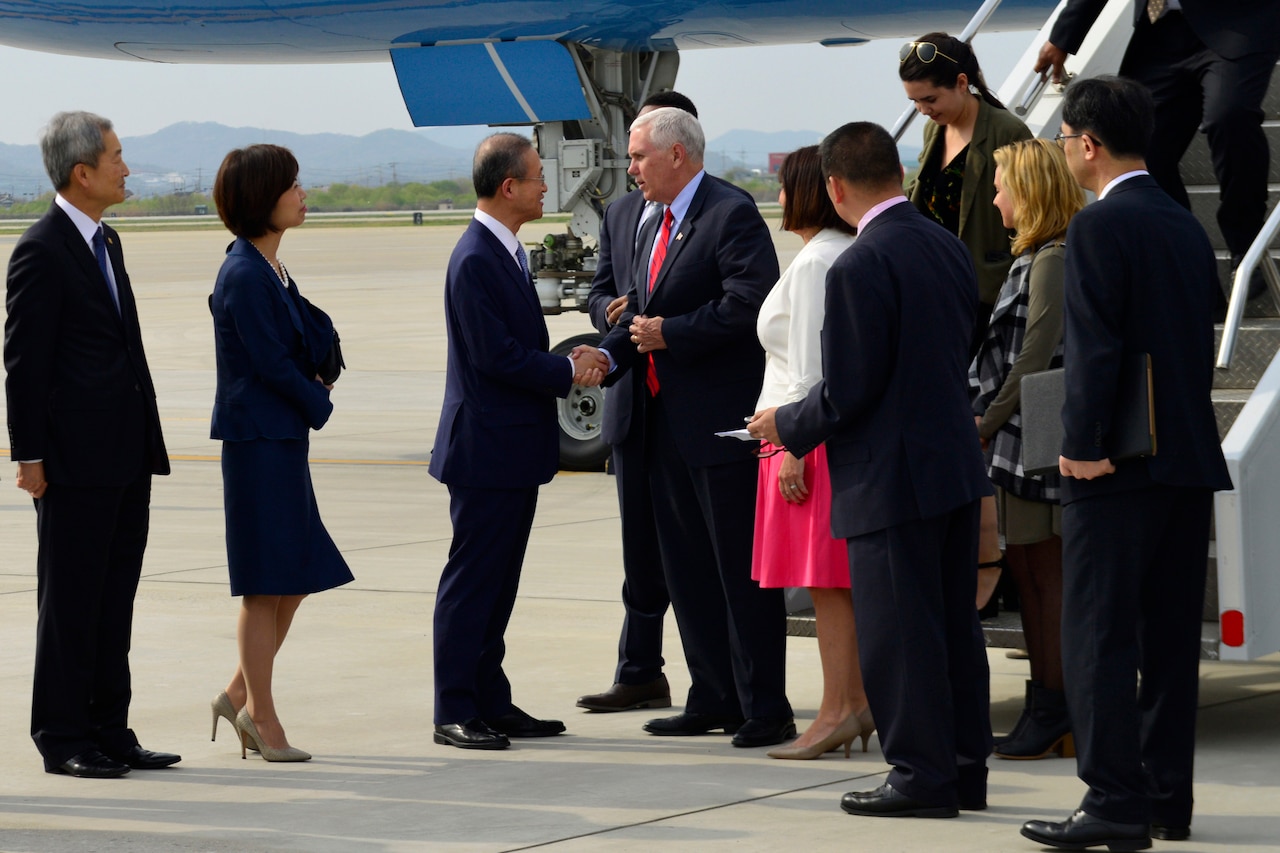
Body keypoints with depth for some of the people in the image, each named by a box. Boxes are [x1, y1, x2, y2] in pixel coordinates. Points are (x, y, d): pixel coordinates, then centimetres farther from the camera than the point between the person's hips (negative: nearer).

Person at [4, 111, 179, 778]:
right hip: (76, 460, -8)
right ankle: (63, 740, 5)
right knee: (70, 601, -2)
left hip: (126, 457, 8)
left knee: (114, 600, 11)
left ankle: (109, 731, 16)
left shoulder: (105, 241, 16)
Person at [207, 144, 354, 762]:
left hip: (283, 437, 9)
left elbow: (311, 342, 15)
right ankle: (263, 721, 6)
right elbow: (270, 364, -17)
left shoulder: (271, 270, 12)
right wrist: (319, 405, -2)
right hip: (259, 438, -9)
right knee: (266, 584, -2)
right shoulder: (244, 276, -17)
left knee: (296, 575, 13)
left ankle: (241, 696, 21)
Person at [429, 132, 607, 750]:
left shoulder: (507, 253, 14)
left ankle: (491, 703, 19)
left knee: (497, 582, 13)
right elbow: (496, 356, -21)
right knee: (471, 580, -4)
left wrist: (569, 361, 2)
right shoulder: (475, 260, -18)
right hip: (486, 449, -10)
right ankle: (454, 713, 1)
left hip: (515, 449, 10)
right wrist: (568, 373, -11)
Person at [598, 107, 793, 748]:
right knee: (686, 569, 13)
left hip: (722, 419, -9)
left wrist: (670, 333, -17)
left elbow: (750, 302, -22)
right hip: (665, 424, 9)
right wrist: (609, 354, -1)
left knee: (741, 570, -4)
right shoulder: (655, 226, 17)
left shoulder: (731, 215, -12)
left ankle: (764, 709, 1)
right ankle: (712, 699, 21)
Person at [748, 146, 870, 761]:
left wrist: (793, 448, -16)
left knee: (825, 579, -7)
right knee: (850, 579, 11)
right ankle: (861, 699, 12)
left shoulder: (813, 263, -13)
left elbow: (810, 366, -17)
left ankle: (837, 710, -7)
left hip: (818, 433, -9)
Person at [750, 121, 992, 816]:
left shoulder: (859, 269, -19)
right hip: (957, 464, 9)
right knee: (954, 625, 15)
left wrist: (786, 425, 0)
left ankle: (922, 777, 6)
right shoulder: (947, 246, 6)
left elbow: (847, 392, -19)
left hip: (889, 478, -9)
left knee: (899, 635, 1)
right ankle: (965, 769, 22)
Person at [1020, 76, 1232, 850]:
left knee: (1100, 635, -6)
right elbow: (1200, 343, 16)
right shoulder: (1187, 228, 13)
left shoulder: (1099, 227, -11)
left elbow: (1094, 347, -18)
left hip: (1121, 466, -8)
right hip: (1190, 461, 8)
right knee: (1170, 635, 11)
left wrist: (1084, 445, -15)